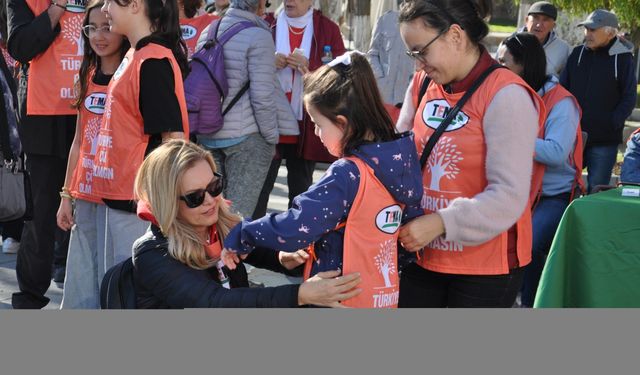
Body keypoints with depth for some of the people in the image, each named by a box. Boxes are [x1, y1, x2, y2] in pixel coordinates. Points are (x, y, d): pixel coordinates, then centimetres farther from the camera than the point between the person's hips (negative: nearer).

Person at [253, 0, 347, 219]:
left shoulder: (328, 29, 3)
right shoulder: (267, 24, 6)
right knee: (259, 187, -2)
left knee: (301, 191, 9)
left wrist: (309, 67, -19)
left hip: (306, 125, 0)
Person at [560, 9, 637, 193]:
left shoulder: (622, 58, -4)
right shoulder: (577, 54, 7)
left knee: (596, 189, 1)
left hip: (604, 141, -4)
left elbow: (629, 98, -5)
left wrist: (612, 124, -13)